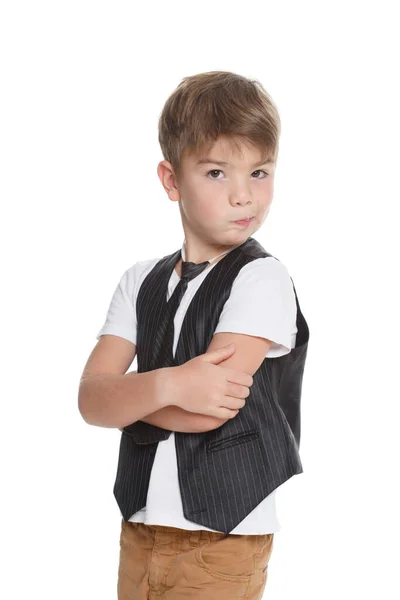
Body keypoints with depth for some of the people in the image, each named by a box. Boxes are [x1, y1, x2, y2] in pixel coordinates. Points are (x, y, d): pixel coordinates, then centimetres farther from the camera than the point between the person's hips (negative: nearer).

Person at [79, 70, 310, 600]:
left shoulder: (262, 279, -11)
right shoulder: (141, 281, 6)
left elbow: (208, 411, -20)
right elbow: (91, 400, -6)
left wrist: (125, 395, -6)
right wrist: (167, 386, -24)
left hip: (223, 541, -5)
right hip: (139, 529, 5)